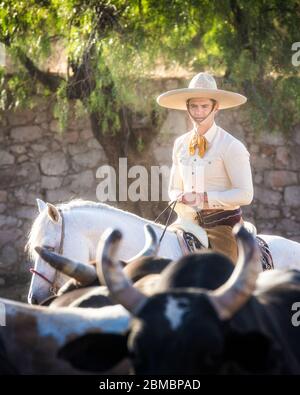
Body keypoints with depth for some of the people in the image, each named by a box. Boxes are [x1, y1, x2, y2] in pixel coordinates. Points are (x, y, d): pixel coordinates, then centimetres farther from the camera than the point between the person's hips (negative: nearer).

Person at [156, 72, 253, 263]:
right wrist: (181, 198, -6)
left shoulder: (231, 146, -8)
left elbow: (245, 195, -13)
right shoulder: (181, 144, 10)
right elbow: (174, 189, 19)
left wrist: (203, 197, -18)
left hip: (223, 223, -5)